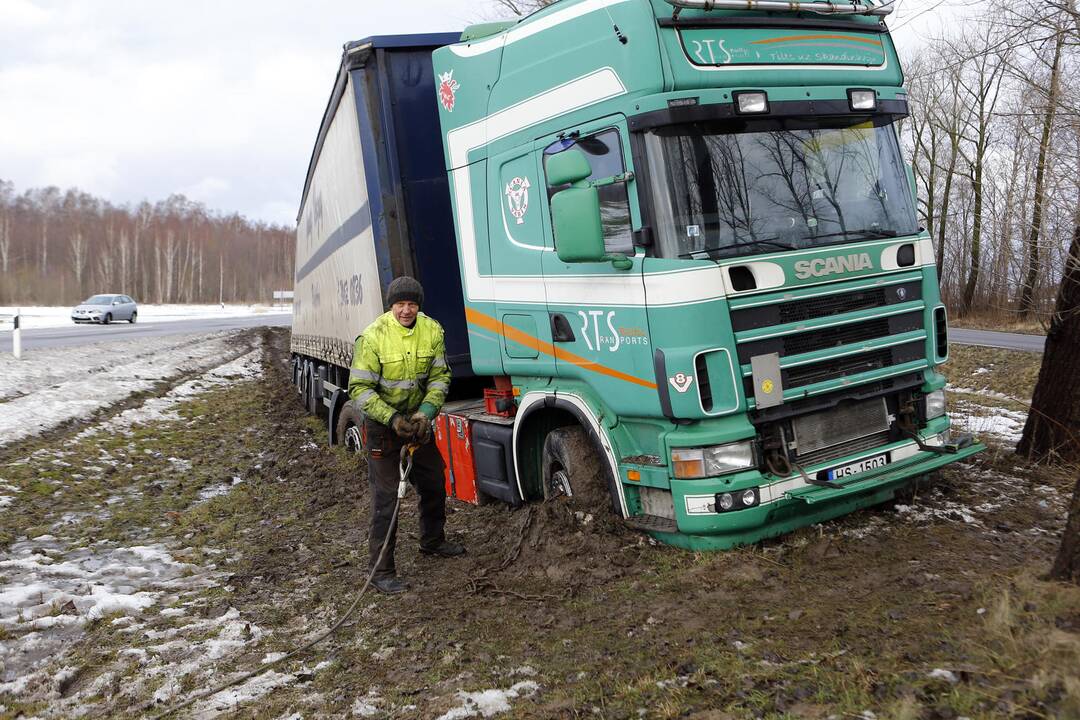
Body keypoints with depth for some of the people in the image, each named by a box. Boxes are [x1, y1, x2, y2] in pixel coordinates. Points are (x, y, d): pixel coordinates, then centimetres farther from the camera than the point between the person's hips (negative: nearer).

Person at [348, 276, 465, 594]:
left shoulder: (432, 331, -9)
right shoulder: (372, 337, -22)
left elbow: (440, 376, -4)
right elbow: (359, 388, -20)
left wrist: (426, 412, -19)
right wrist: (392, 419, -28)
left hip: (418, 420, 6)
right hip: (381, 424, -6)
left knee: (434, 484, 18)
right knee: (386, 496, -7)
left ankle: (432, 541, 42)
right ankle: (381, 570, 3)